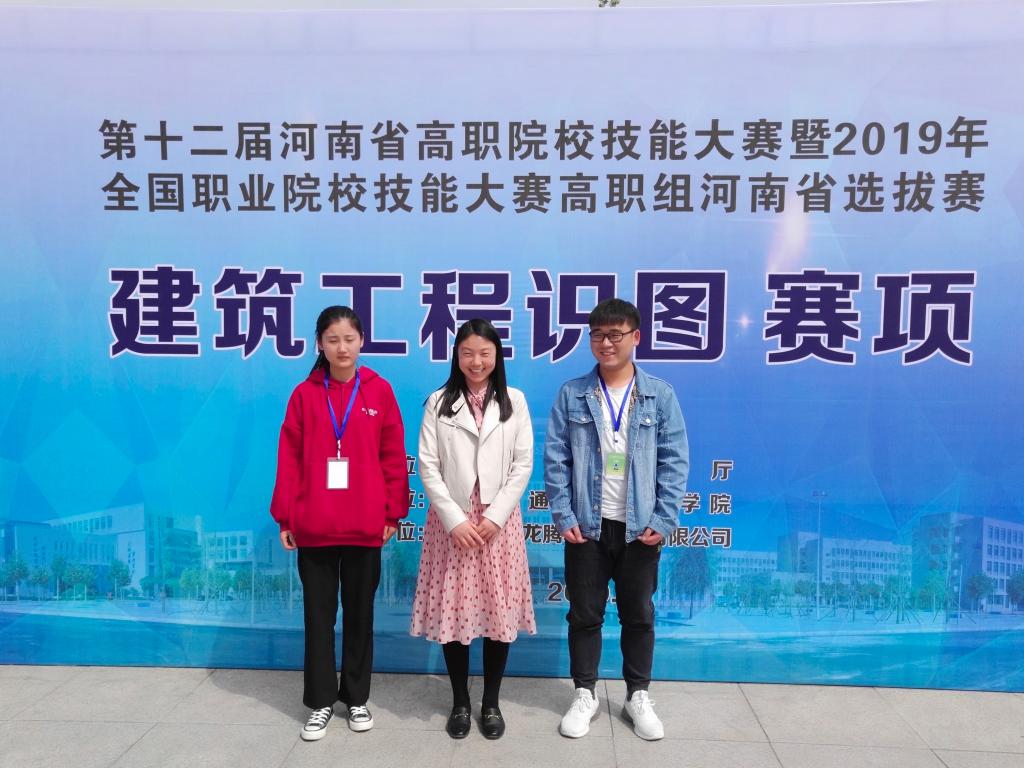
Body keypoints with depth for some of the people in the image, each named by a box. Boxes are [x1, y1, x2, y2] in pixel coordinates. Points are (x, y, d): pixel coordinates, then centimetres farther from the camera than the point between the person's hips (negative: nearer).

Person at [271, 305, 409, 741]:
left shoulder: (379, 391, 0)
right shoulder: (305, 394, 1)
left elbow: (393, 456, 1)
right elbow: (289, 459, 1)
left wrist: (393, 512, -1)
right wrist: (285, 517, 0)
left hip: (365, 525, 0)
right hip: (313, 526, 0)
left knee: (359, 611, 13)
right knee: (319, 613, 11)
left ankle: (357, 697, 29)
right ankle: (321, 701, 26)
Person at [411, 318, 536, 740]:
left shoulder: (514, 401, 4)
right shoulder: (439, 402, 2)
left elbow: (523, 464, 0)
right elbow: (428, 467, -3)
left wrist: (495, 516, -9)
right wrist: (455, 519, -11)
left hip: (499, 520, 1)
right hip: (452, 520, 0)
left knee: (500, 609, 4)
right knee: (453, 609, 5)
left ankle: (491, 702, 22)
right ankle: (460, 702, 23)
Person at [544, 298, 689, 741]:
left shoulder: (660, 395, -1)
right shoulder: (572, 394, -1)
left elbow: (675, 461, -2)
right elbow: (555, 459, -2)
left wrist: (663, 521, -8)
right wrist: (563, 517, -8)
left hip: (641, 528, 0)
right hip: (586, 526, 0)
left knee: (638, 614, 13)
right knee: (584, 614, 11)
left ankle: (638, 696, 31)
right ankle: (584, 695, 29)